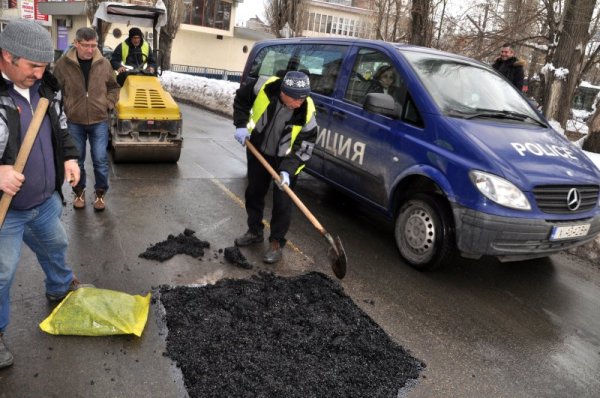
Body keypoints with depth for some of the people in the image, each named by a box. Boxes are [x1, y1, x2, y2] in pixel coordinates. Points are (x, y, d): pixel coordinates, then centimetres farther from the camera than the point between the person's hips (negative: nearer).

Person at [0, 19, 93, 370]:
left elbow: (61, 129, 15)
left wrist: (69, 157, 1)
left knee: (56, 245, 28)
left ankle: (61, 288, 56)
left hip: (46, 199, 7)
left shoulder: (47, 87, -1)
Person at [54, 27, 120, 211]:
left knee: (100, 160, 2)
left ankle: (100, 193, 20)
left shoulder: (104, 63, -2)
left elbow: (114, 87, 12)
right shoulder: (63, 64, -7)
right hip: (74, 122, 0)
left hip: (99, 121, 0)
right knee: (76, 160, 11)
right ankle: (79, 192, 29)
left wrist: (108, 104, 0)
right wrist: (63, 109, -4)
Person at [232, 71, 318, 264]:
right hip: (258, 151, 3)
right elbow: (240, 99, -5)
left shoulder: (307, 112, -28)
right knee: (253, 193, 15)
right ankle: (254, 231, 35)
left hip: (286, 159, -3)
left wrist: (288, 169, -30)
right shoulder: (264, 87, -26)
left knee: (282, 202, -4)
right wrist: (241, 125, -13)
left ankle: (276, 243, 12)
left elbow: (304, 146, -20)